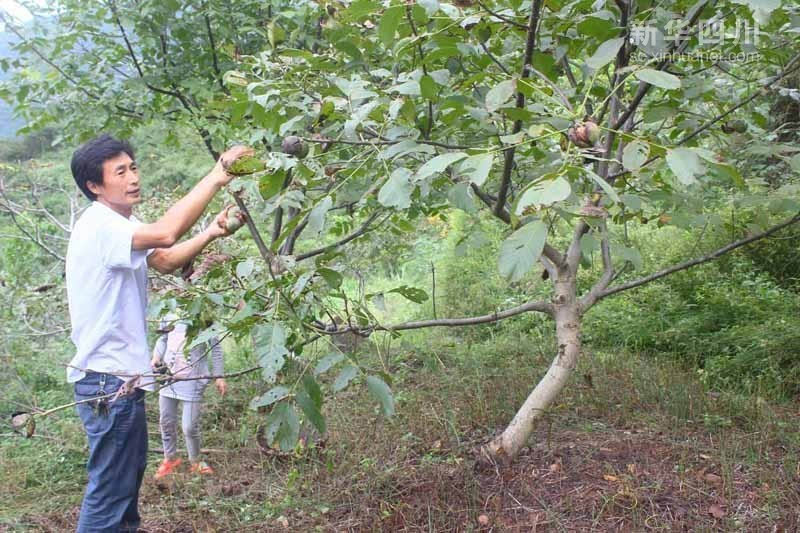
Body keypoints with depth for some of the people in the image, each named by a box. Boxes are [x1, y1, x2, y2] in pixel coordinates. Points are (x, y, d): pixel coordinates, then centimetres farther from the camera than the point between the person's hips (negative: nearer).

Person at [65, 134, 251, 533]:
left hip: (121, 374, 11)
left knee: (130, 470, 26)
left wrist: (210, 233, -2)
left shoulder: (118, 223, 11)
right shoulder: (99, 226, -22)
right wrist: (217, 176, -33)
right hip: (108, 380, -11)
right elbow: (166, 233, -39)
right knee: (110, 488, -1)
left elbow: (164, 260, 14)